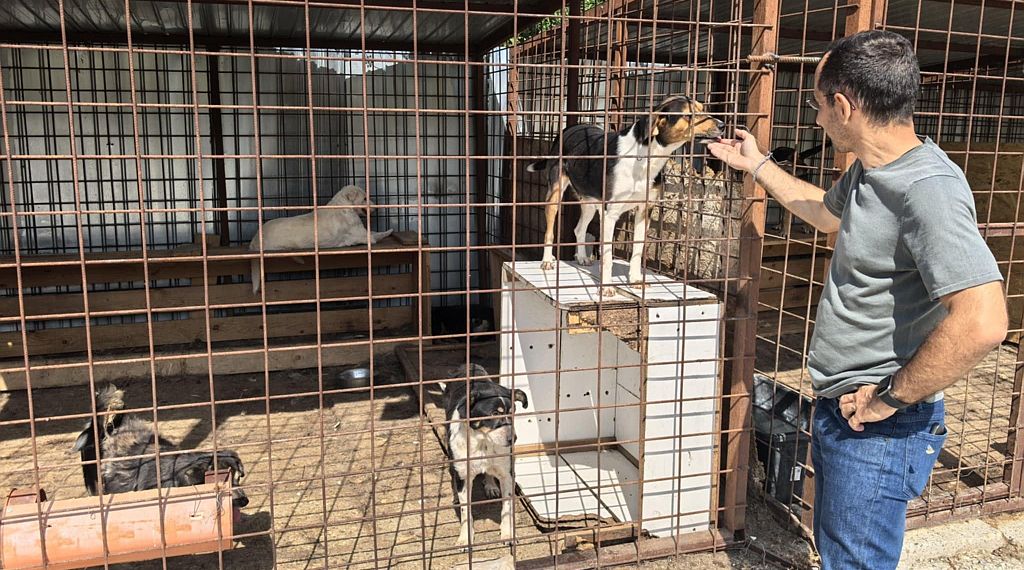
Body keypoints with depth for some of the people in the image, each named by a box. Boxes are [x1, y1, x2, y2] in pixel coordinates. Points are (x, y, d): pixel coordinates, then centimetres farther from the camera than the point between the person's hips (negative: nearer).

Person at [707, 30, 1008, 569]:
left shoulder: (929, 189, -27)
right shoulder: (869, 171, 4)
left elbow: (982, 322, -35)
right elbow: (826, 212, 28)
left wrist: (890, 398, -24)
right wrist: (757, 165, 30)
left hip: (880, 428, -9)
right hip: (836, 407, 10)